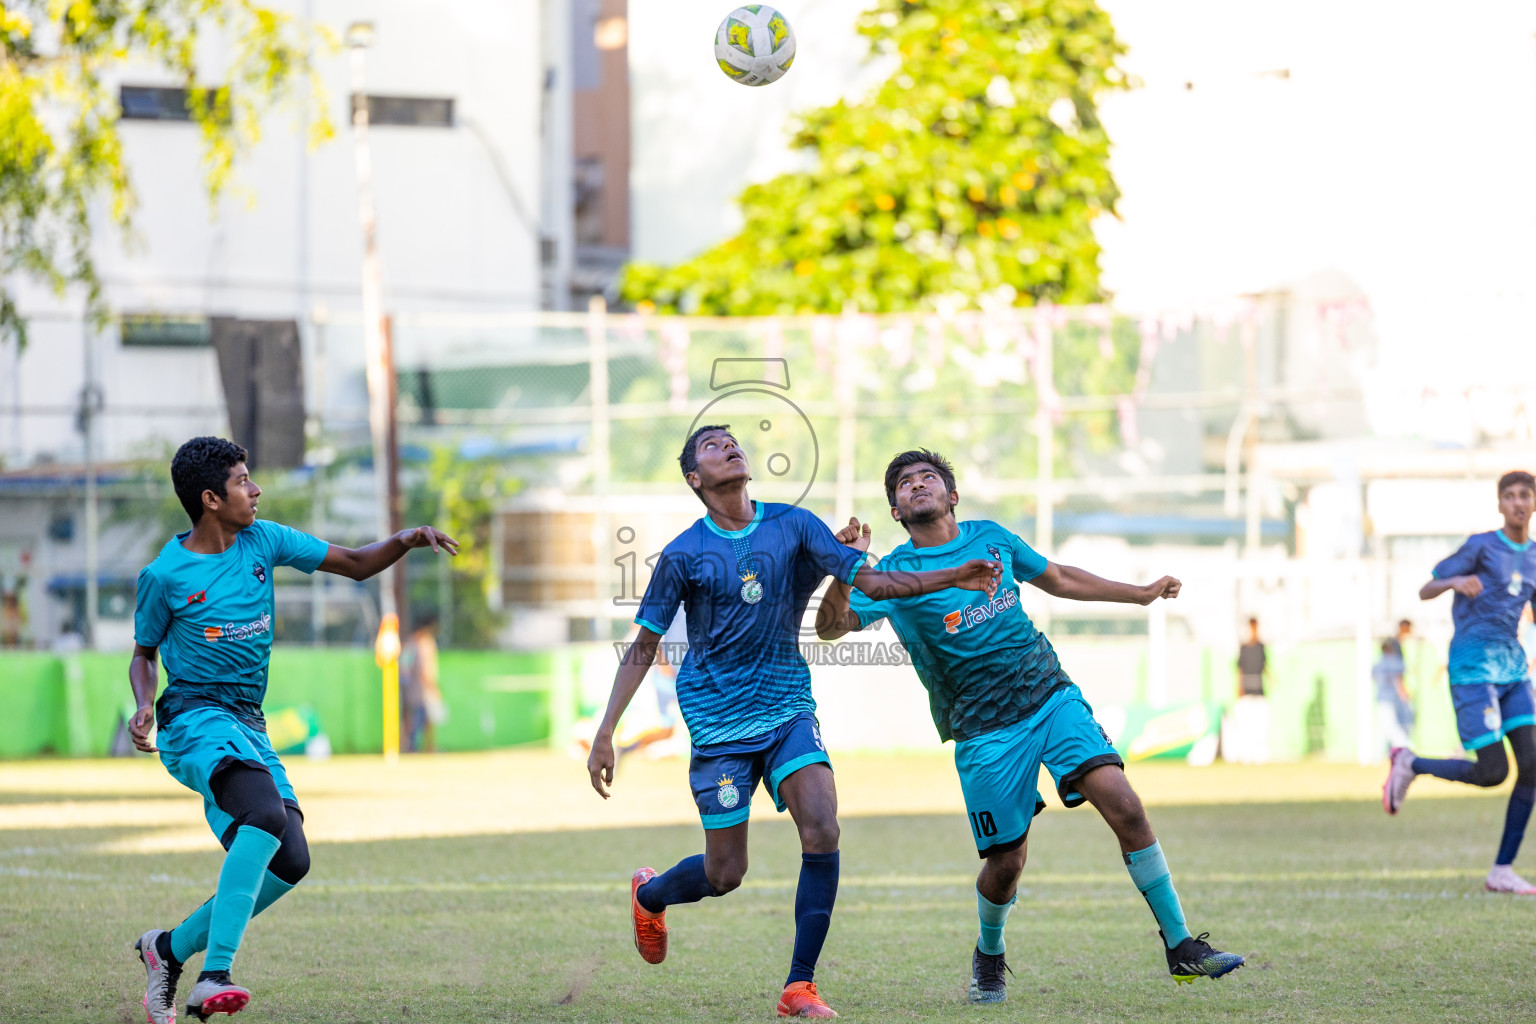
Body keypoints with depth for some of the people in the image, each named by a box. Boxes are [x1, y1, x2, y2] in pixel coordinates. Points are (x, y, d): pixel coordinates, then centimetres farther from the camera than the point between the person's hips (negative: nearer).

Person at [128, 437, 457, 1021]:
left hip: (248, 726, 7)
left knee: (288, 860, -8)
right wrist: (145, 706, -10)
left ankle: (171, 948, 10)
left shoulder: (263, 541, 10)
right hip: (195, 716, -7)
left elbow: (356, 564, 14)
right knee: (266, 816, -33)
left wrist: (406, 541, -5)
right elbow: (144, 653, 10)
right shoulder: (164, 576, -3)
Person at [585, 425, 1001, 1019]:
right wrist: (604, 735, -3)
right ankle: (649, 895, 35)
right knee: (725, 874, 0)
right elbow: (642, 648, 2)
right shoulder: (683, 555, -3)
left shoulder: (792, 526, 3)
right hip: (717, 720, -2)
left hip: (788, 710, 2)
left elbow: (869, 581, 1)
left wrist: (953, 578, -11)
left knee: (822, 831, -19)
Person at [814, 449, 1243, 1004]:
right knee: (1006, 860, -4)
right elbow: (831, 628, -14)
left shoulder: (990, 537, 9)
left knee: (1124, 806, -14)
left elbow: (1058, 579, 25)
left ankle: (1181, 947, -7)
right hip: (984, 730, -3)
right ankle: (989, 955, 29)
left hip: (1052, 697, 3)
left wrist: (1142, 593, 29)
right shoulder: (894, 574, -3)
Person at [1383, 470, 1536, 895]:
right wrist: (1457, 581, -28)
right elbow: (1425, 591, -6)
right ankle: (1410, 764, 14)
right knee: (1492, 772, -12)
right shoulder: (1481, 545, -4)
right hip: (1472, 669, -6)